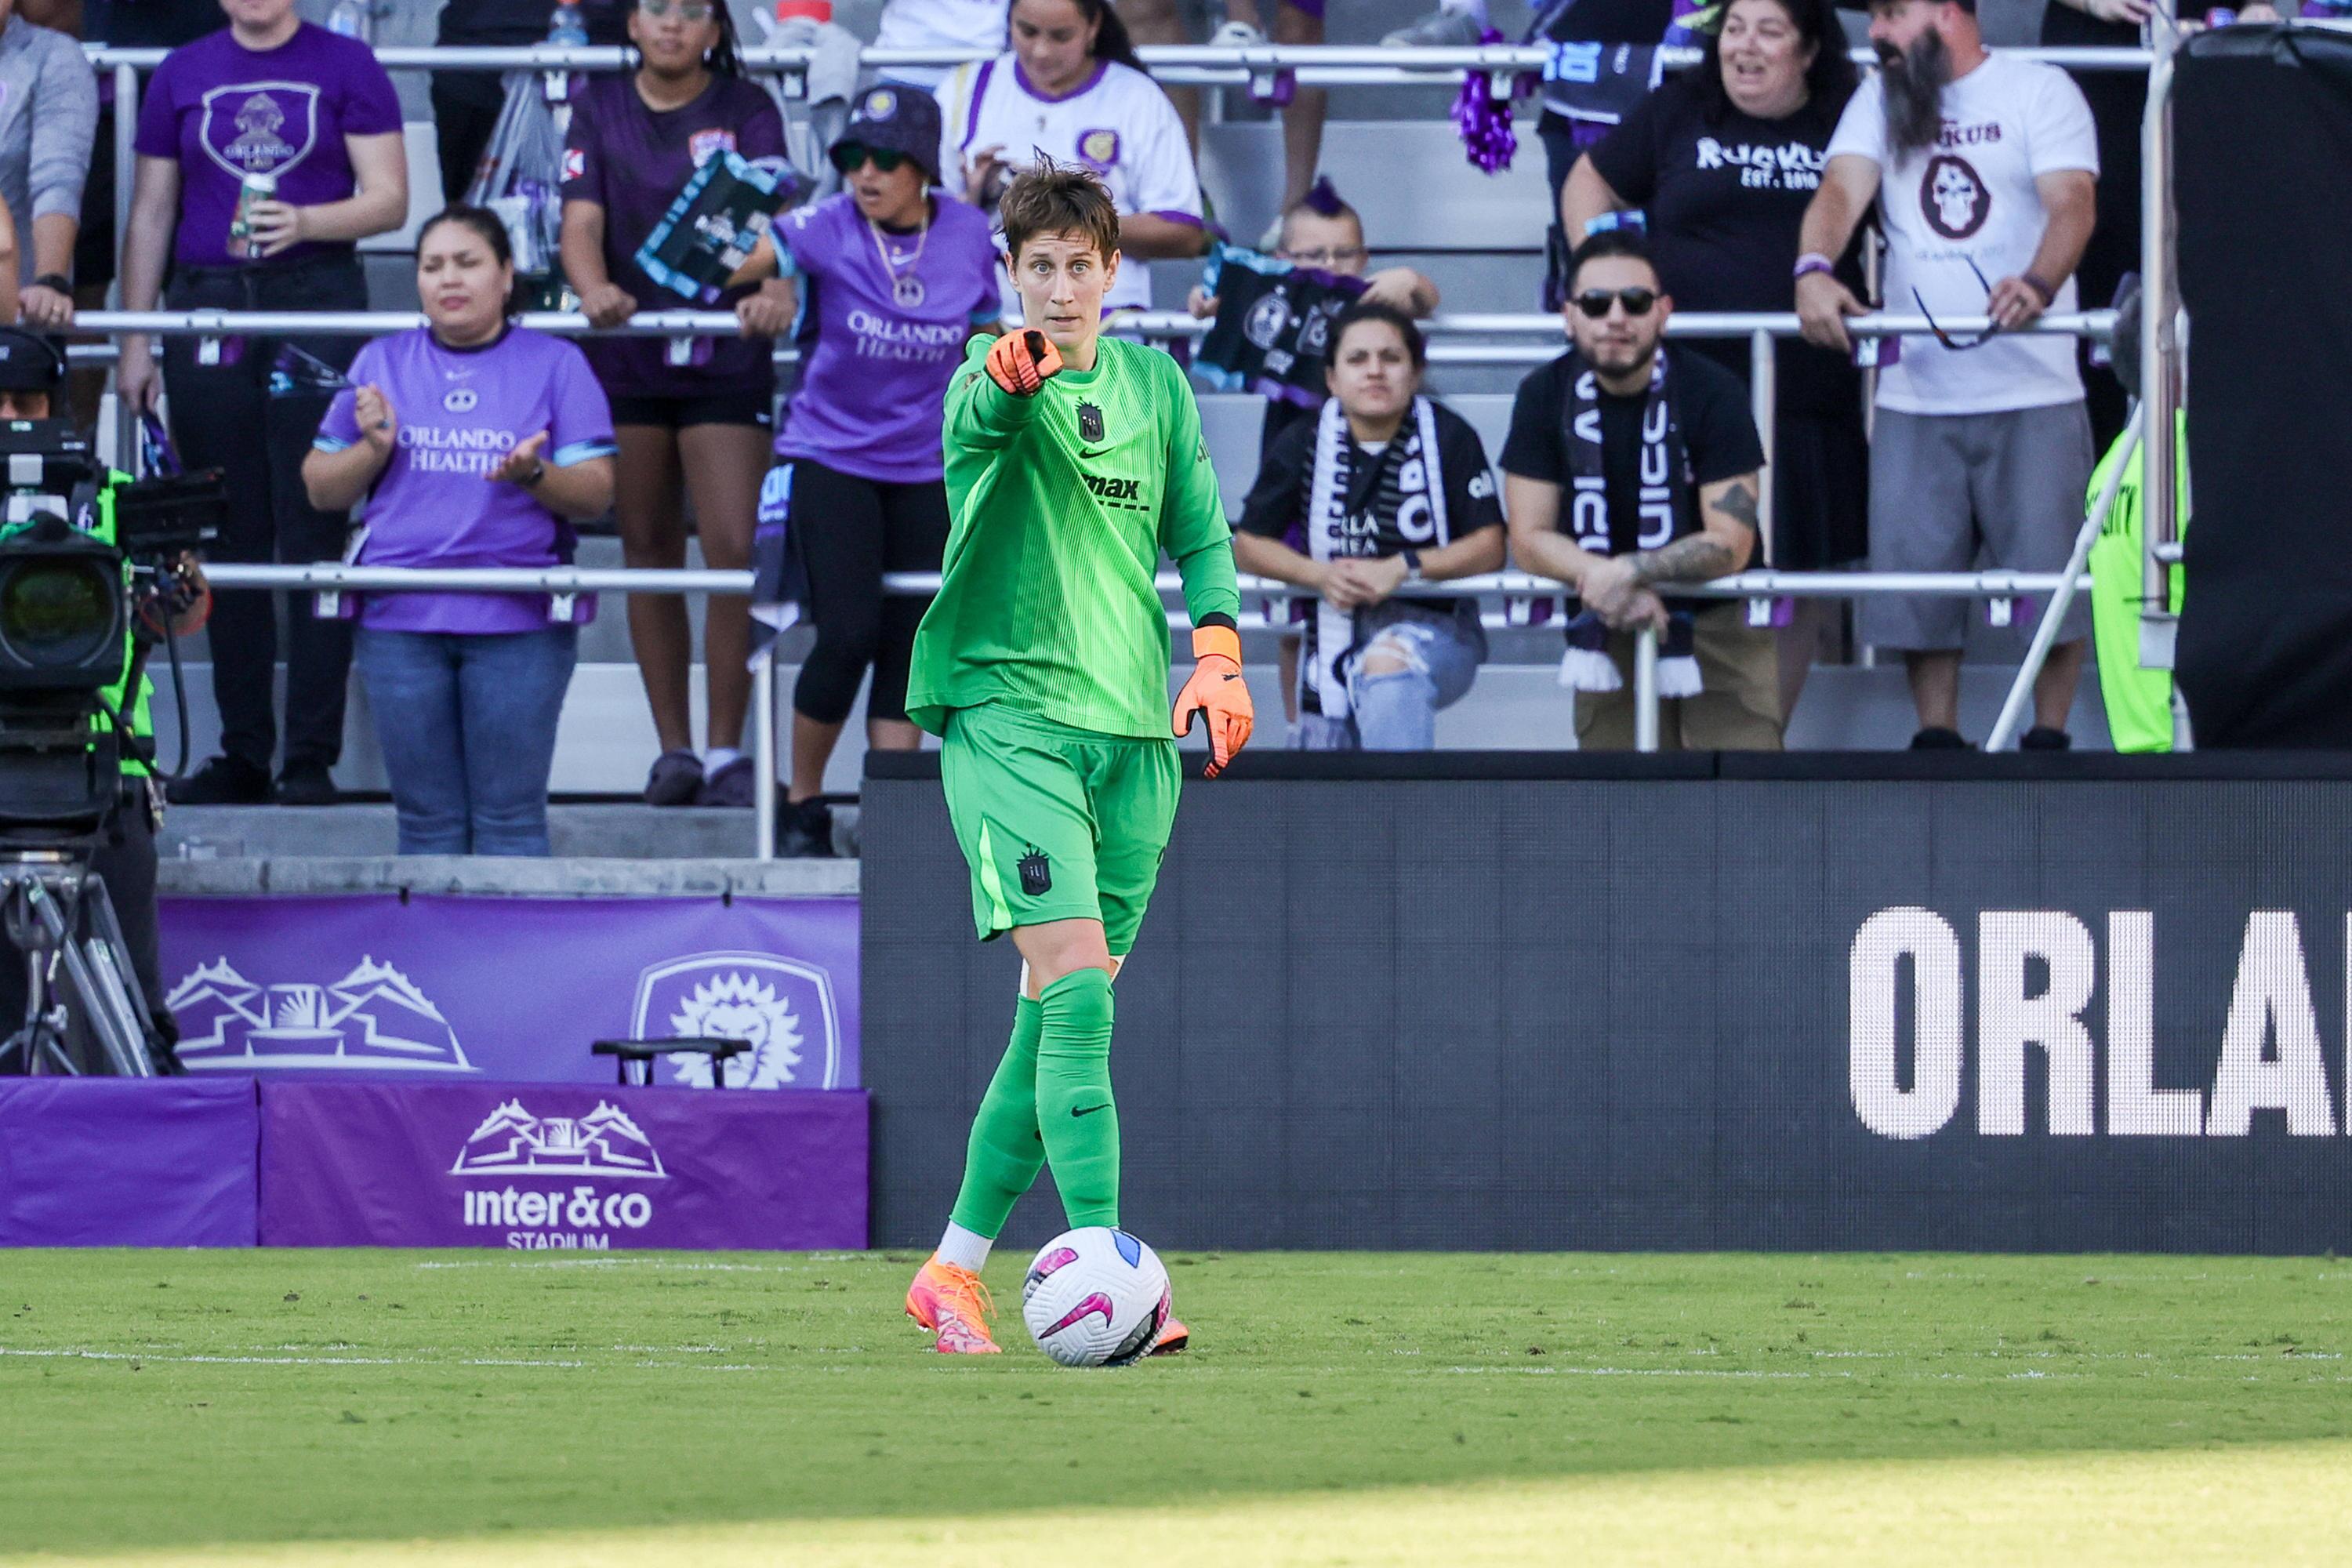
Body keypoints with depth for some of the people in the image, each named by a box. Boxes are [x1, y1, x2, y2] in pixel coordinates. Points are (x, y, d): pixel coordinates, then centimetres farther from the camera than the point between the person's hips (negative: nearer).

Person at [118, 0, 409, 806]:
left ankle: (311, 759, -6)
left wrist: (304, 221, -19)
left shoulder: (345, 67, 4)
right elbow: (151, 213, 15)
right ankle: (242, 754, 9)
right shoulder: (183, 75, 13)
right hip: (207, 308, 3)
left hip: (318, 304, -3)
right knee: (228, 542, 4)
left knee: (314, 537, -6)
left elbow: (388, 199, -1)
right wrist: (133, 340, 10)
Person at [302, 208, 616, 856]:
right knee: (427, 818, 3)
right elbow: (322, 489, 14)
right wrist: (374, 449, -5)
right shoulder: (382, 363, 14)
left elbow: (596, 492, 2)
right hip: (401, 620, 2)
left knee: (510, 815, -3)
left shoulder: (555, 366, 8)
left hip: (518, 621, -2)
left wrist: (535, 476, -18)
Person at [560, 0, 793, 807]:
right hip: (627, 358, 2)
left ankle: (726, 749, -2)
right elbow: (581, 223, -3)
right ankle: (673, 748, 14)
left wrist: (773, 285, -34)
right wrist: (594, 287, -25)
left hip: (726, 358, -2)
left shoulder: (746, 109, 1)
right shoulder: (600, 110, 7)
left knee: (733, 550, -9)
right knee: (649, 554, 6)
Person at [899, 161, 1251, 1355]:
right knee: (1076, 995, -19)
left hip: (1132, 729, 6)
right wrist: (1009, 374, -52)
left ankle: (954, 1273, 20)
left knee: (1059, 1019, 8)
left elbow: (1201, 536, 17)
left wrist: (1218, 653, 0)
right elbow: (979, 420, -28)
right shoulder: (994, 375, -4)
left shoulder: (1153, 385, 13)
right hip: (1011, 713, -6)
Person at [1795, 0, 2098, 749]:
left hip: (2032, 389, -3)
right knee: (1916, 575, 3)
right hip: (1915, 394, 3)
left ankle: (2048, 740, 9)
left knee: (2047, 572, -3)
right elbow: (1841, 190, -4)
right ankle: (1936, 741, 13)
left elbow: (2072, 201, -14)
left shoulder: (2040, 91, 1)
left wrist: (2040, 282, -35)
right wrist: (1813, 270, -26)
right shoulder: (1879, 101, 12)